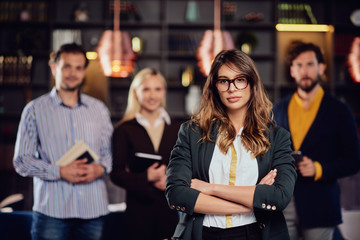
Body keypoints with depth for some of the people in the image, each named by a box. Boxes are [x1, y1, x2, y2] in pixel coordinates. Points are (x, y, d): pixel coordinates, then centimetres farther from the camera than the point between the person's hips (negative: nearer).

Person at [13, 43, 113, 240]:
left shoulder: (99, 109, 14)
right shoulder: (35, 110, 4)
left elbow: (109, 152, 16)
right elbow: (22, 161, 1)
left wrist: (100, 169, -7)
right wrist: (60, 171, -13)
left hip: (93, 209, 3)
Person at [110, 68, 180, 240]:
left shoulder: (176, 129, 11)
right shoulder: (124, 130, 1)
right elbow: (117, 174, -3)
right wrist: (146, 178, -18)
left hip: (170, 208, 3)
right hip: (138, 208, -2)